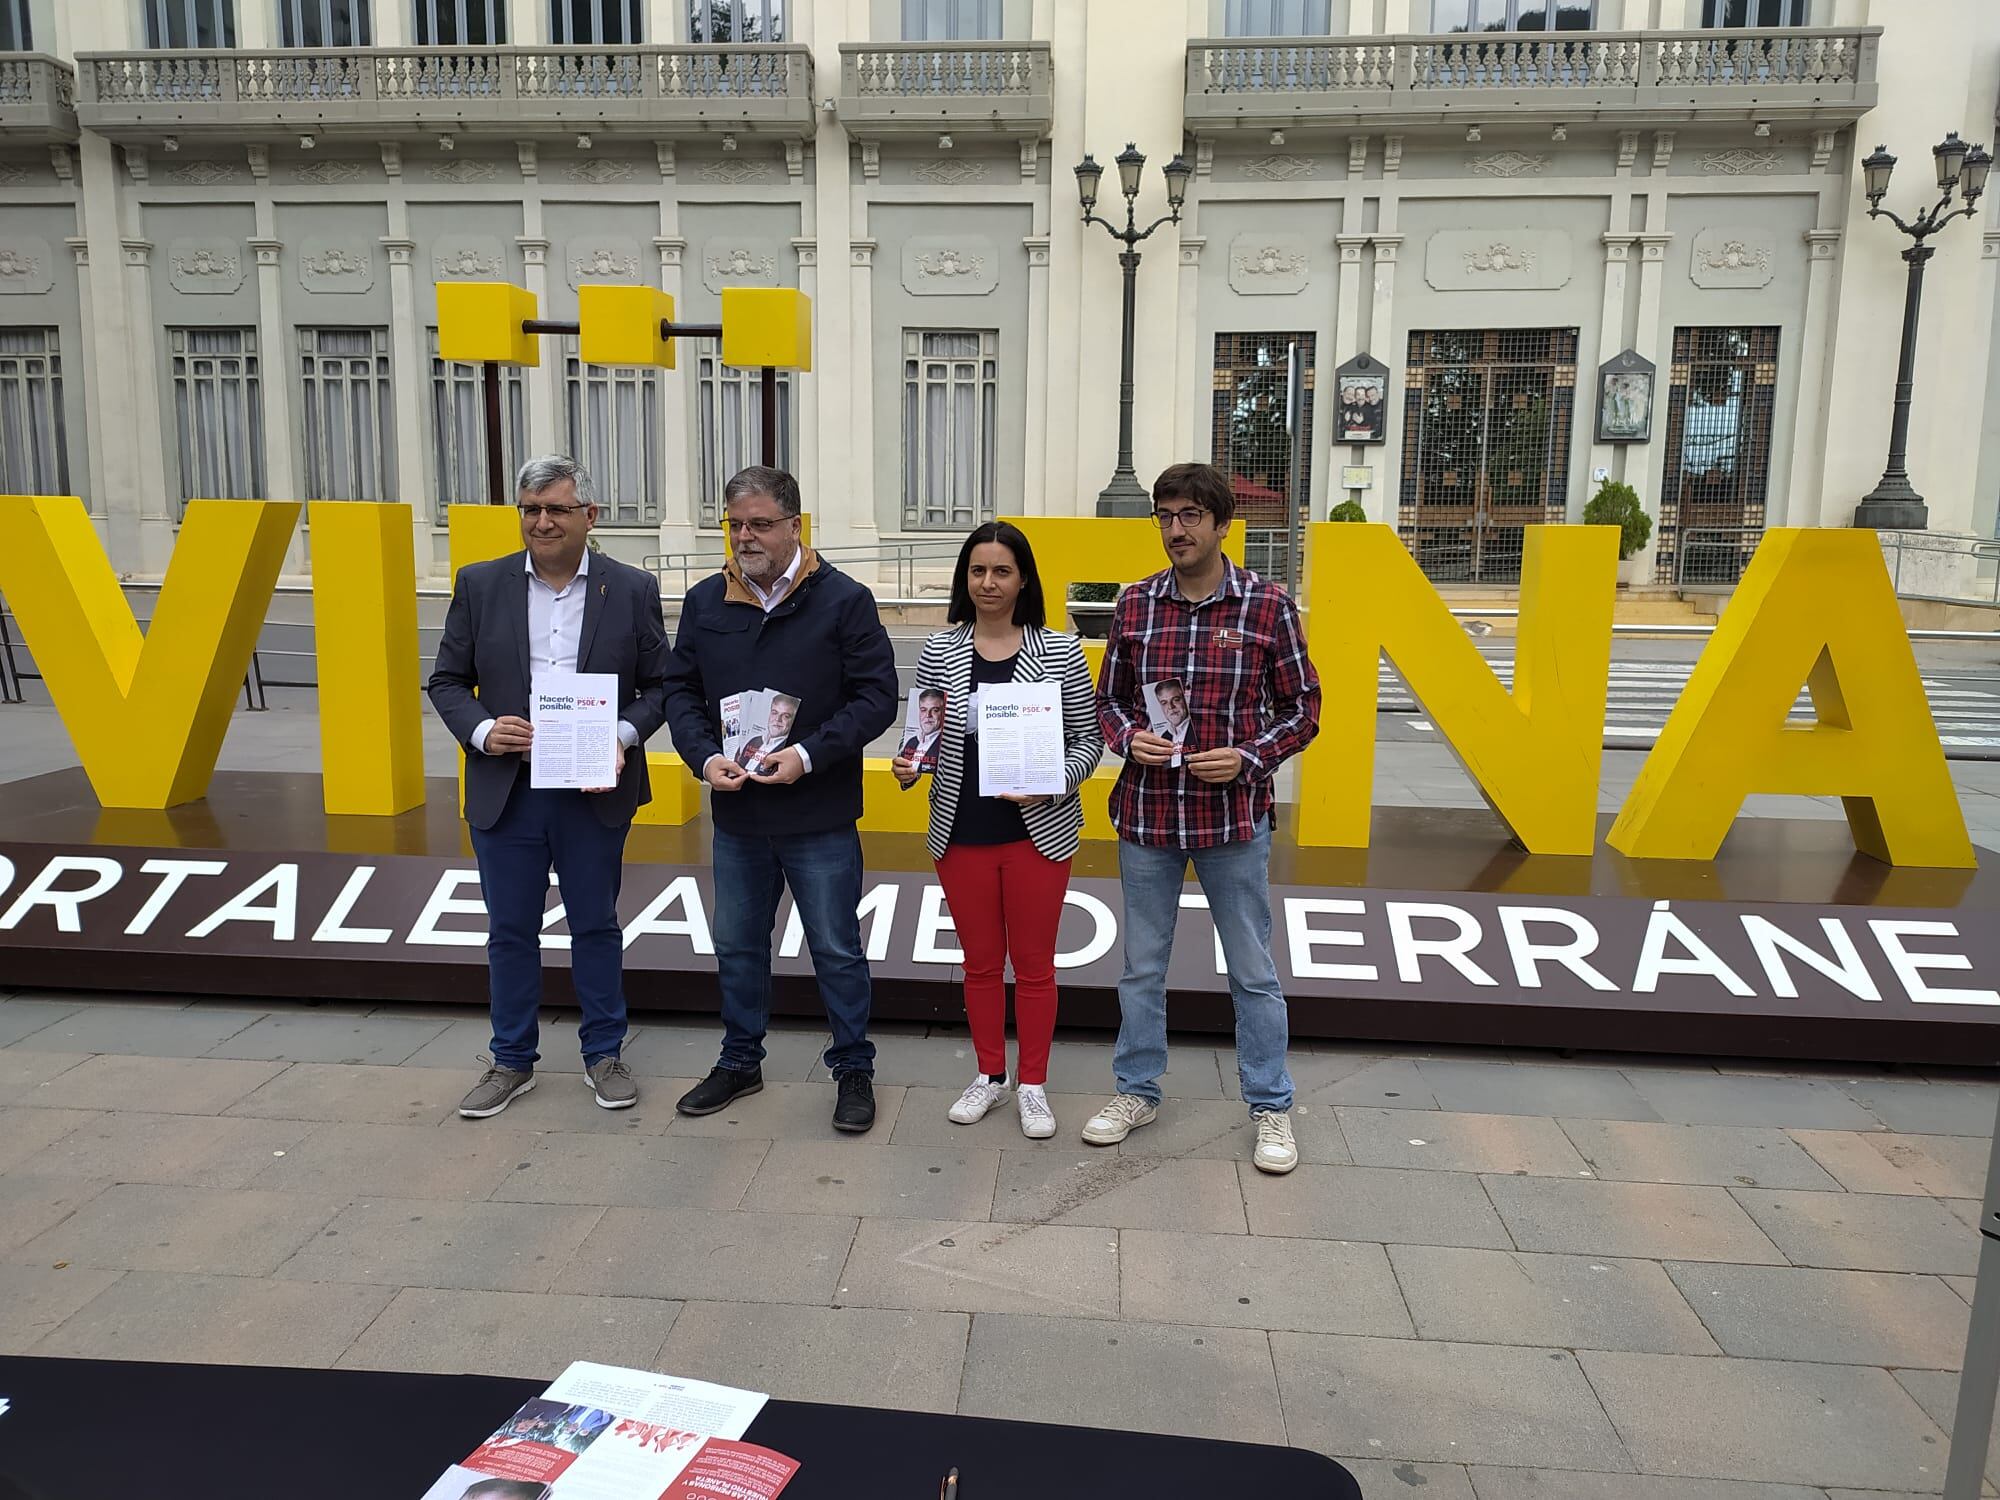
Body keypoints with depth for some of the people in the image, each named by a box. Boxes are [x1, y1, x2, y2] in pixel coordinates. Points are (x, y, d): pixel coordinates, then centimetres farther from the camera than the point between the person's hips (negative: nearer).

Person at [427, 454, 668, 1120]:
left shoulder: (632, 589, -2)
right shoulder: (481, 585, 1)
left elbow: (659, 685, 2)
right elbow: (447, 680, 5)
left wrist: (623, 735, -16)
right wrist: (481, 731, -13)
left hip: (594, 792, -1)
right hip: (505, 791, 1)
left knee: (596, 927, 11)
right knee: (510, 933, 11)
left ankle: (603, 1054, 27)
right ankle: (512, 1061, 28)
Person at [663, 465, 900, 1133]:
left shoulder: (844, 599, -8)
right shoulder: (705, 602, 4)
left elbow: (877, 696, -10)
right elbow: (680, 691, 7)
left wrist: (808, 755, -20)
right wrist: (705, 757, -11)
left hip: (820, 820, -4)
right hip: (736, 814, 5)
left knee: (837, 950, 7)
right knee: (737, 946, 17)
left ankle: (854, 1069, 24)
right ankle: (740, 1061, 36)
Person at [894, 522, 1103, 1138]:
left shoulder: (1059, 651, -6)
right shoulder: (939, 651, 0)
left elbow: (1088, 740, -2)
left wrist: (1052, 784, -19)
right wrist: (909, 765, -14)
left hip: (1039, 832, -2)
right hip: (961, 833, 2)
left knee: (1034, 964, 10)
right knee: (980, 961, 15)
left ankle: (1032, 1085, 27)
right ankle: (989, 1074, 34)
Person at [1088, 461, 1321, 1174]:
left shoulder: (1268, 606, -5)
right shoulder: (1134, 604, 2)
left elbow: (1302, 708, 0)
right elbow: (1108, 698, 10)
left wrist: (1249, 757, -15)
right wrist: (1129, 737, -10)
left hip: (1234, 816, -2)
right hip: (1145, 813, 3)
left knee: (1252, 971, 9)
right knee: (1142, 963, 15)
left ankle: (1270, 1107, 26)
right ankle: (1137, 1090, 32)